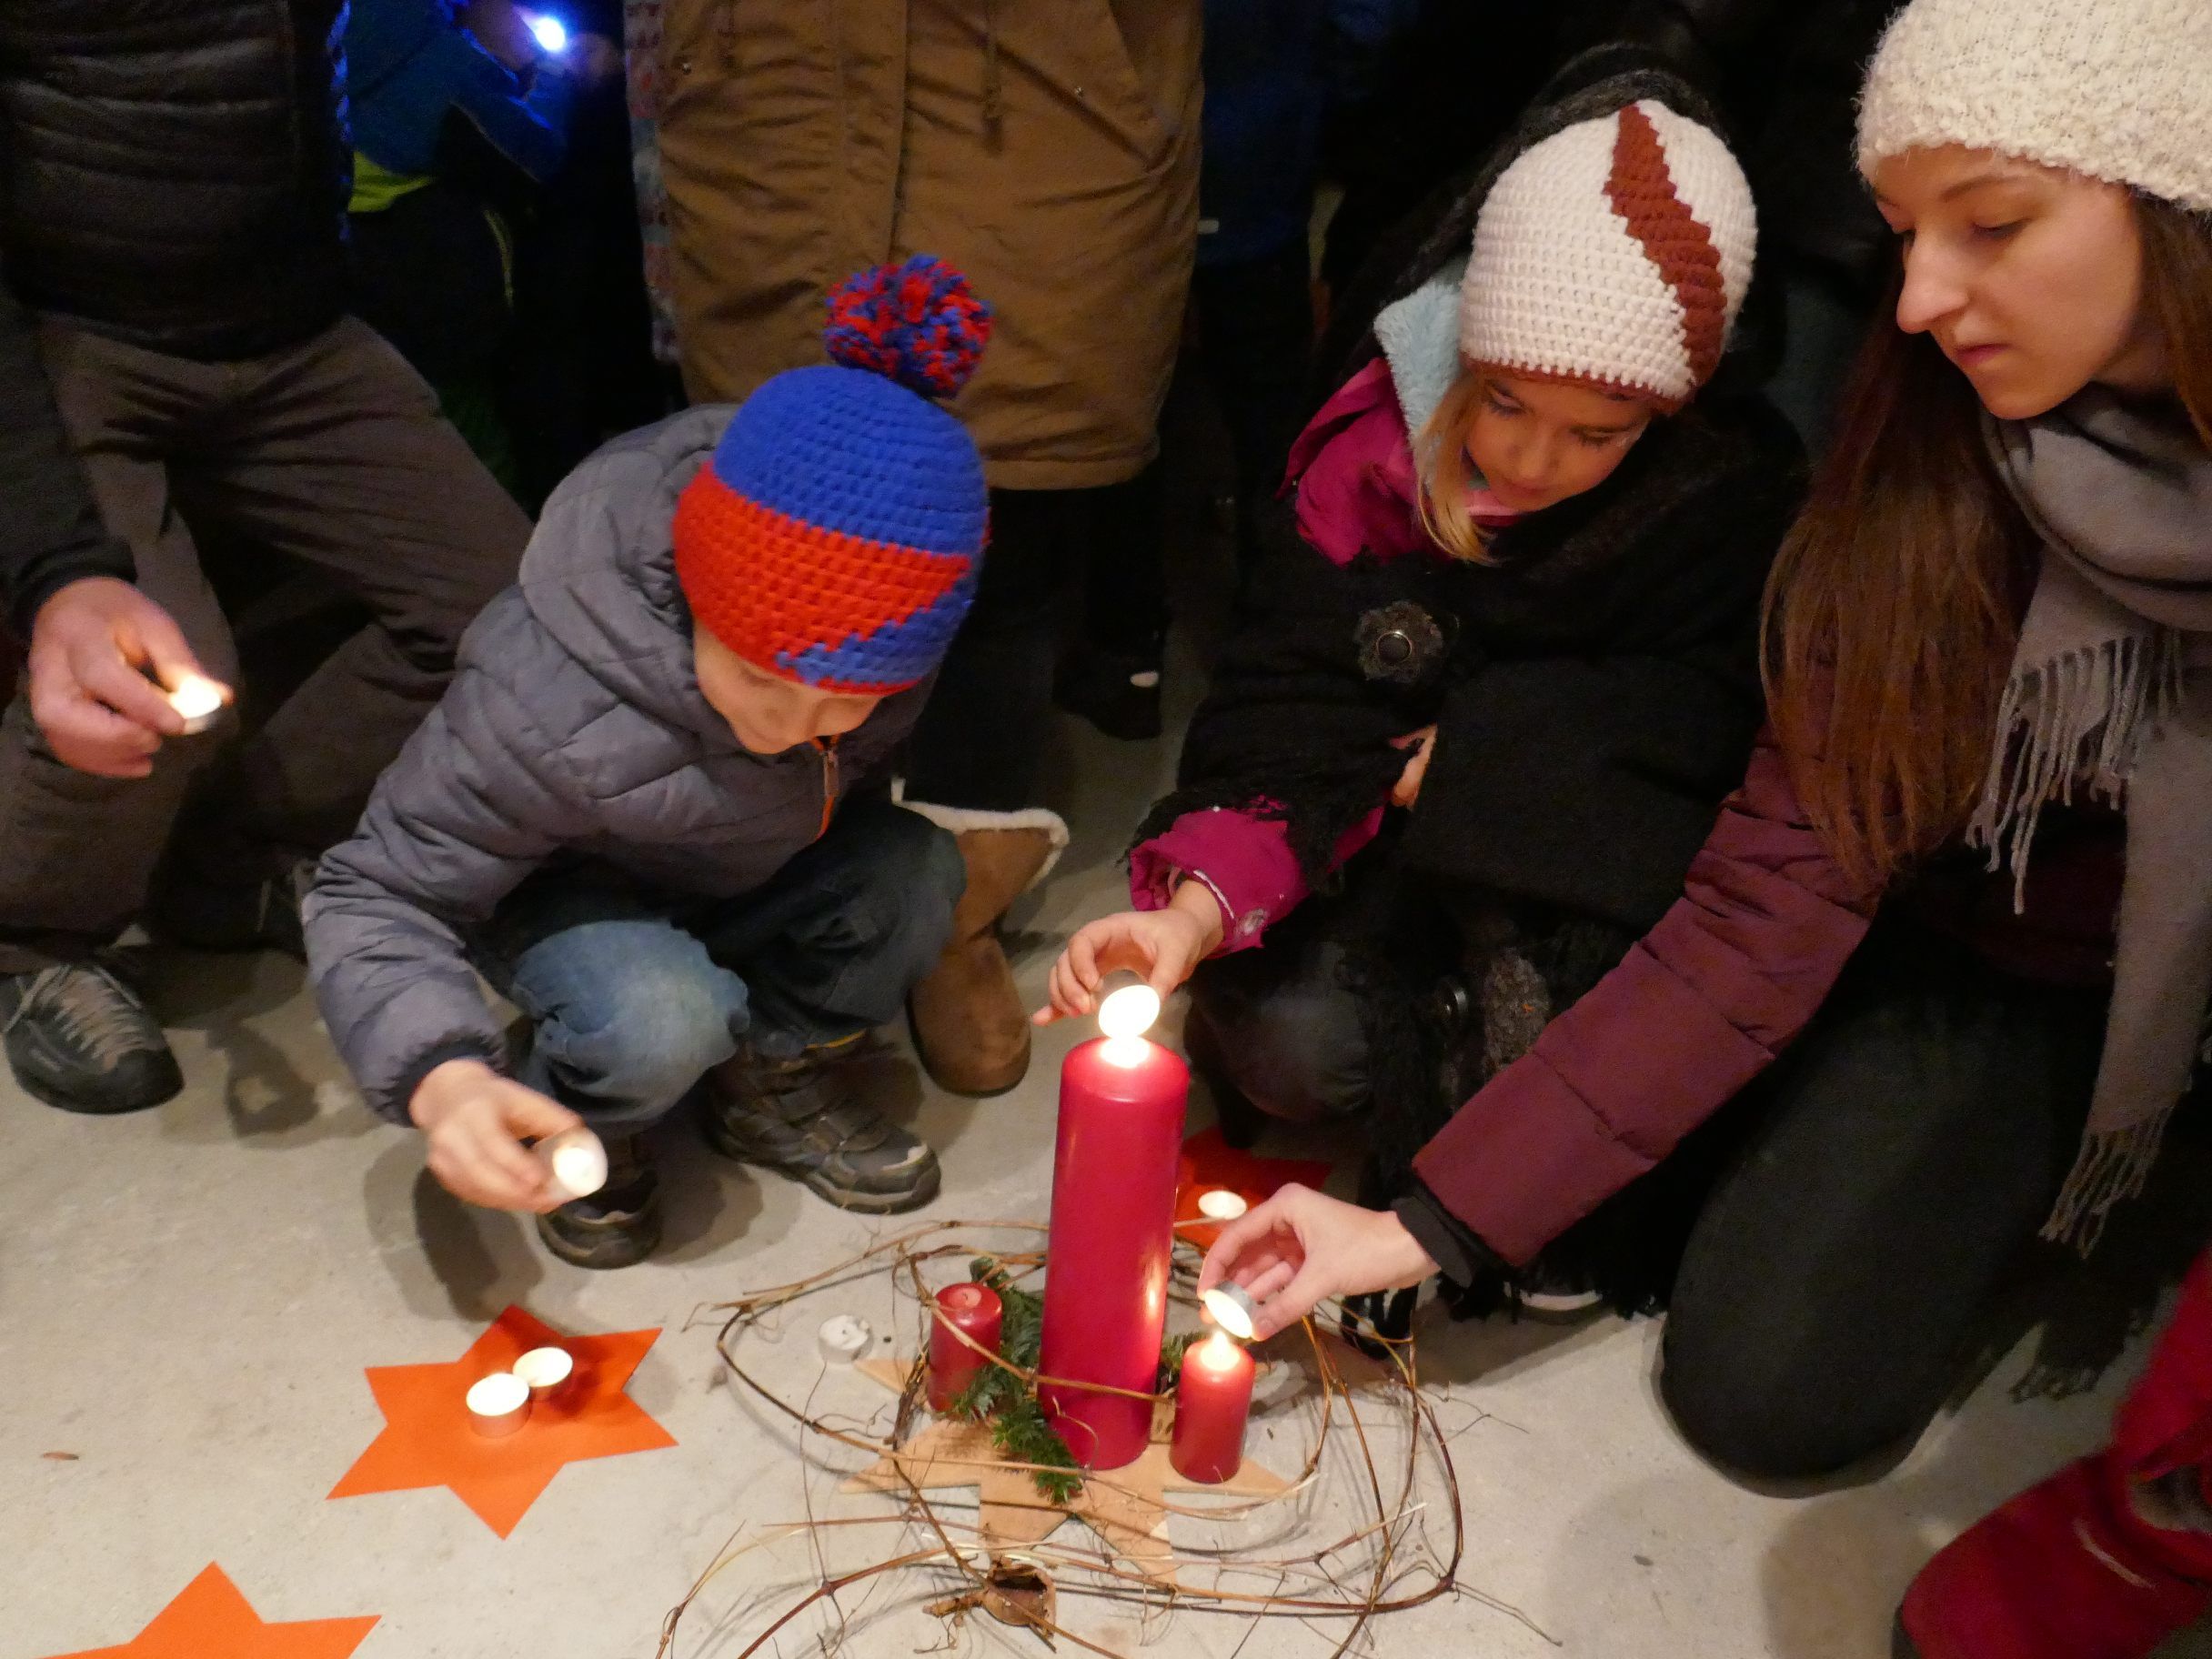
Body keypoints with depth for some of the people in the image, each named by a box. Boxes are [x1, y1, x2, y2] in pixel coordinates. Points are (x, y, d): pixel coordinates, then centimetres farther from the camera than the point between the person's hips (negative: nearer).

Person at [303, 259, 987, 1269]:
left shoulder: (880, 641, -26)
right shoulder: (546, 703, -40)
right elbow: (377, 899, -31)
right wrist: (443, 1079, -47)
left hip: (754, 872, 5)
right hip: (563, 891, -4)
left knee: (919, 872, -24)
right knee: (660, 1018, -35)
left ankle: (778, 1081, 2)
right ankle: (572, 1129, -1)